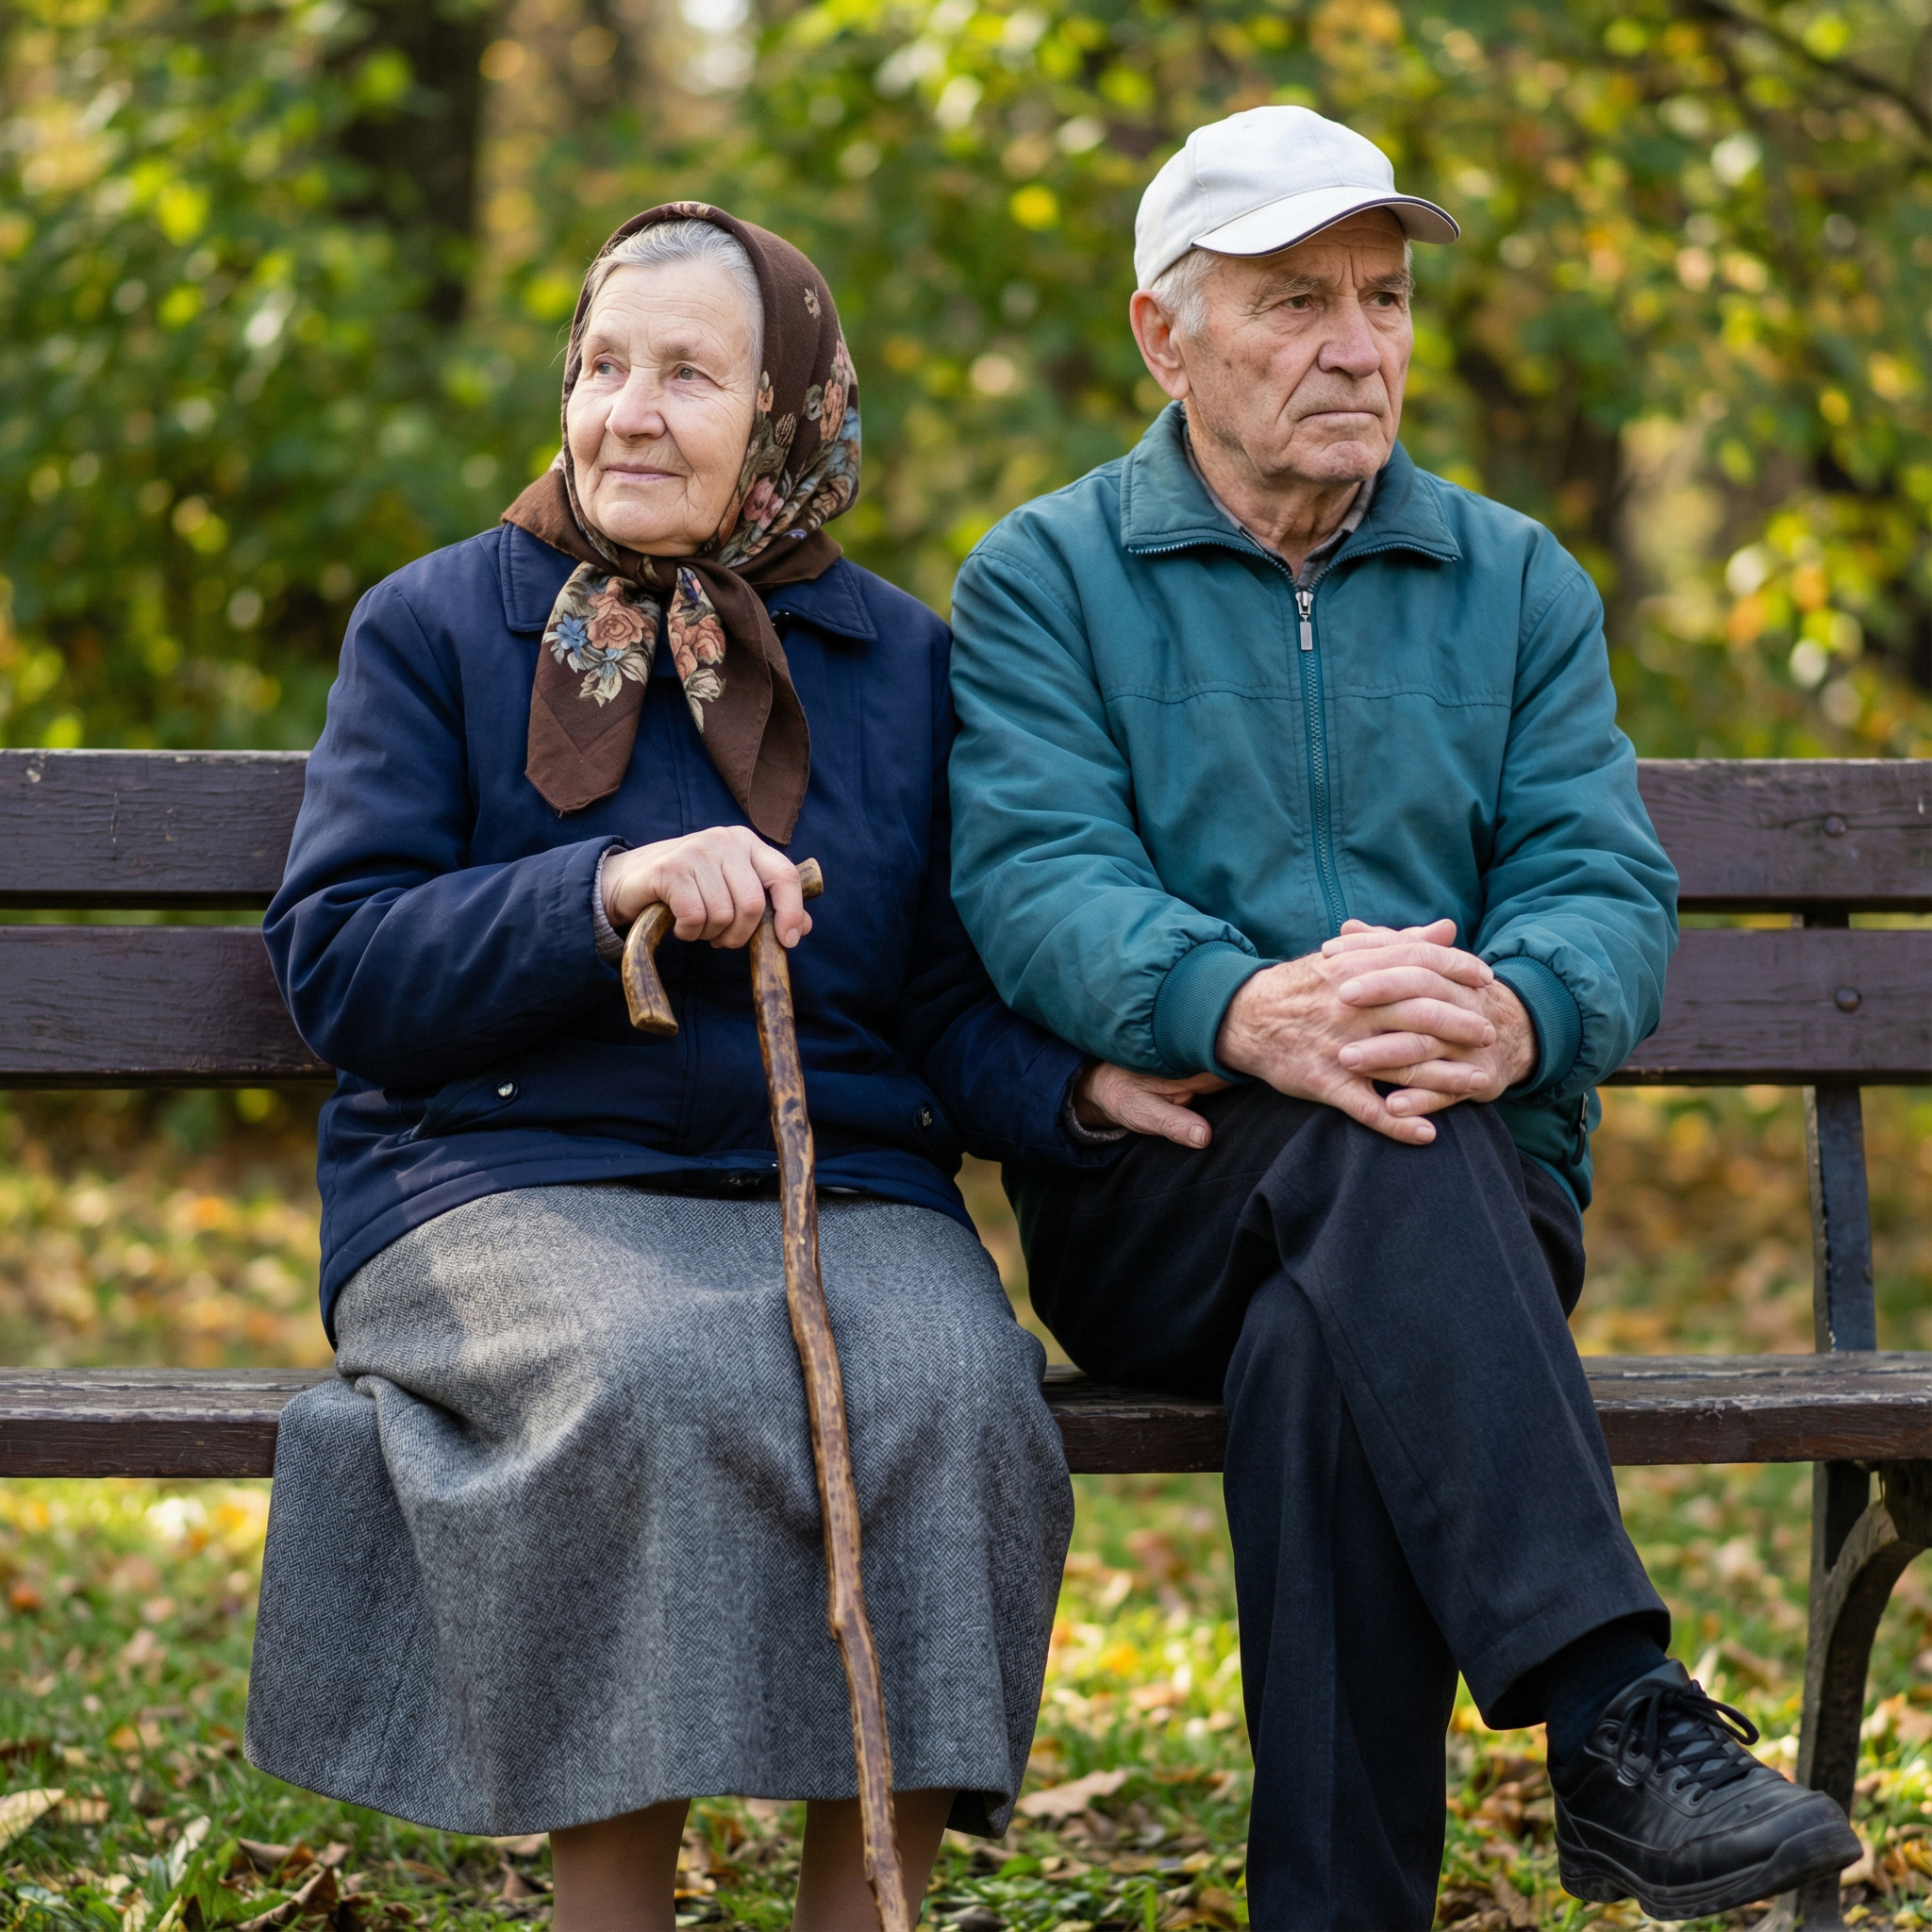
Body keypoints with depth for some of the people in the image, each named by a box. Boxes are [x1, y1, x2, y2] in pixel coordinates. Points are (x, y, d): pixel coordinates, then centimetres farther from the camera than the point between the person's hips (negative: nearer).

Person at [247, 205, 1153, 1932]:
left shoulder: (902, 661, 15)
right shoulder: (439, 625, 10)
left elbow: (952, 1010, 11)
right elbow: (335, 962, 0)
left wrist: (1085, 1092, -11)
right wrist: (610, 890, -14)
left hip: (844, 1186, 2)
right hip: (510, 1184, -2)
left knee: (949, 1395, -30)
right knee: (651, 1386, -35)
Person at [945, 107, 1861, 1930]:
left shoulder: (1518, 584, 15)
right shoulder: (1042, 581, 8)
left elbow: (1605, 884, 1)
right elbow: (1036, 876, -10)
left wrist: (1516, 1012, -26)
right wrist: (1247, 1009, -32)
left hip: (1473, 1200, 2)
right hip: (1156, 1194, -1)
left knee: (1323, 1352, -35)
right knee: (1377, 1147, -37)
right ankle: (1617, 1715, -45)